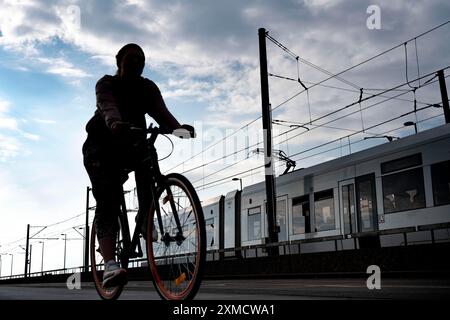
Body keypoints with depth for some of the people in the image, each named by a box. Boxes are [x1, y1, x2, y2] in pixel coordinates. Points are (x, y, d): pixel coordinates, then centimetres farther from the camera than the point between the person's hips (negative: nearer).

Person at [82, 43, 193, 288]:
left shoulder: (148, 87, 0)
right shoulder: (106, 84, -10)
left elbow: (160, 112, -18)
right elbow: (108, 107, -32)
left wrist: (178, 127, -40)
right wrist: (116, 124, -56)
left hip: (132, 144, 4)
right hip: (102, 147, -4)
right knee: (107, 200, -21)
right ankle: (110, 264, -33)